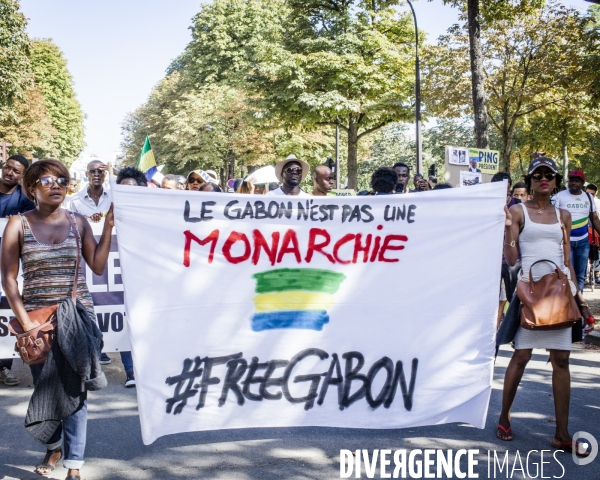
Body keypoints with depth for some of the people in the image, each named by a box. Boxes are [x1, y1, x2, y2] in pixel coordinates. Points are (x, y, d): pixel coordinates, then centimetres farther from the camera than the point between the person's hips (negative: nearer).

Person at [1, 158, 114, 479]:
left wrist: (108, 227, -4)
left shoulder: (78, 222, 5)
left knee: (74, 390, 0)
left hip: (78, 316, 1)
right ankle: (53, 447, 36)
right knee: (45, 389, 10)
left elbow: (98, 266, 1)